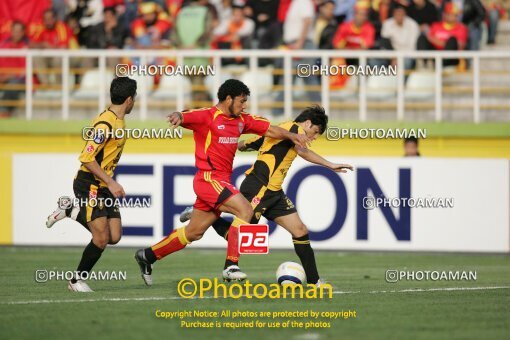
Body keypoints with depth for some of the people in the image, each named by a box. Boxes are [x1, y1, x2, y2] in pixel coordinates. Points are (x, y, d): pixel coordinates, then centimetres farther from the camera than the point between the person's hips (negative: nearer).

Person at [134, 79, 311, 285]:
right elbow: (184, 117, -22)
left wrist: (291, 136, -1)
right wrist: (177, 117, -47)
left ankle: (147, 256, 25)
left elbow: (270, 130, 15)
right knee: (245, 210, -22)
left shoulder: (241, 121, 14)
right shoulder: (207, 116, -8)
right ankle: (231, 266, -24)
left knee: (194, 232, 13)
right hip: (208, 178, -9)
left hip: (221, 181, 9)